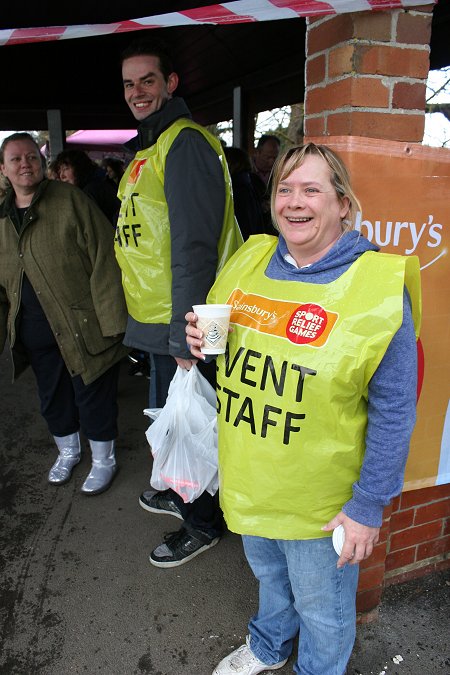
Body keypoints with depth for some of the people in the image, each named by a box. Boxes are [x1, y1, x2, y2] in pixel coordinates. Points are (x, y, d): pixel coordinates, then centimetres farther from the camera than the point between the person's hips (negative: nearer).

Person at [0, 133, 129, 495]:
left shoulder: (70, 200, -10)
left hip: (83, 328, -6)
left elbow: (104, 261, -15)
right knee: (52, 398, 19)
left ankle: (104, 460, 30)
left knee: (93, 398, 6)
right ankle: (67, 451, 44)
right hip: (35, 335, 6)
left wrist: (110, 320, -19)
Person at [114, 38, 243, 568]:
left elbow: (195, 247, -24)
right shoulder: (150, 148, 18)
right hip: (157, 321, 10)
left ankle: (202, 525, 29)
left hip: (180, 326, -10)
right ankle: (179, 493, 47)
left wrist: (185, 336, -24)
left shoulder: (185, 143, -16)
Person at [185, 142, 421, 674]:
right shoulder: (248, 260, -3)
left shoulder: (378, 286, -20)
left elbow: (393, 413, -17)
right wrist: (202, 341, -12)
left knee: (321, 608, 21)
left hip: (319, 497, -5)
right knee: (267, 573, 31)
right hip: (247, 477, 5)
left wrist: (369, 506, -14)